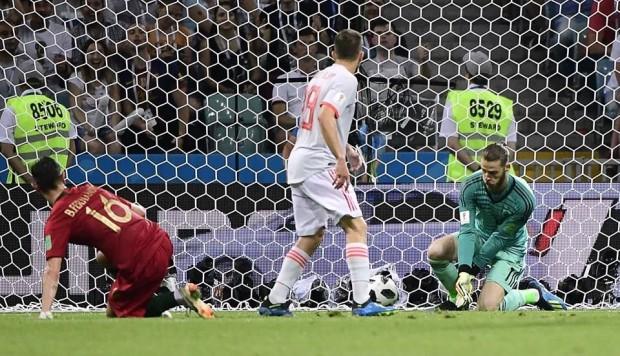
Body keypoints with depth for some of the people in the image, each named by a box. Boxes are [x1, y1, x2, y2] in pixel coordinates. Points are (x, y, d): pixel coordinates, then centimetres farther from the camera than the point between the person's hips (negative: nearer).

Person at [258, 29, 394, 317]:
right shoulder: (346, 80, -7)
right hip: (319, 164, -9)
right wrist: (340, 160, -27)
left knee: (311, 237, 16)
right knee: (356, 226, -13)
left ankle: (274, 302, 16)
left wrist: (343, 151, 41)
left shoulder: (320, 77, 20)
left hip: (298, 162, 9)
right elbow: (326, 116, -23)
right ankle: (362, 302, -24)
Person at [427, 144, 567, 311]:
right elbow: (467, 230, -26)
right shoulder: (471, 186, -21)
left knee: (487, 308, -23)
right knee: (435, 251, -24)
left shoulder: (524, 199, -29)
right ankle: (457, 299, 4)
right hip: (480, 237, 4)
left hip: (509, 248, -4)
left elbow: (501, 237, -22)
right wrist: (464, 271, -39)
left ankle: (534, 294, 7)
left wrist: (472, 271, -22)